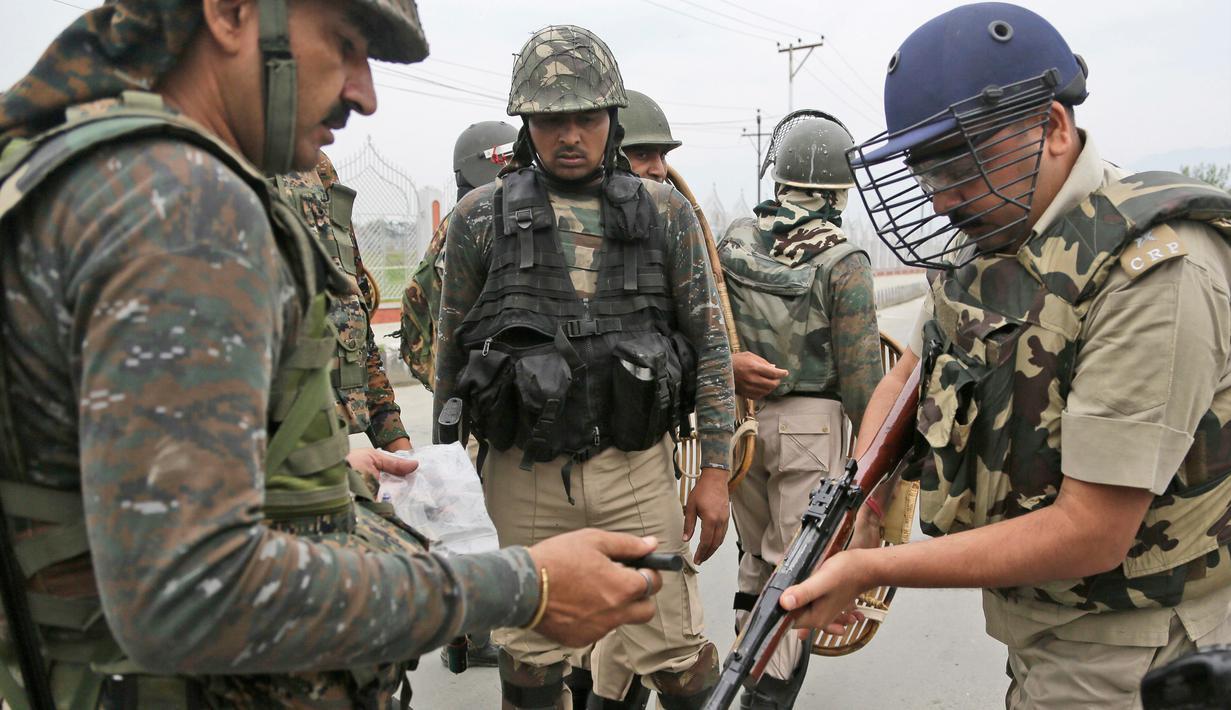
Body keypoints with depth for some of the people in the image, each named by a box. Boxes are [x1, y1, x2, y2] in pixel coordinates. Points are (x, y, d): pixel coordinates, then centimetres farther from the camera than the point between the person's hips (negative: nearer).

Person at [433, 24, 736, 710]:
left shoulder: (664, 211, 2)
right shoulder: (482, 216, 1)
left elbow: (710, 344, 4)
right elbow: (452, 352, 8)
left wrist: (716, 470, 0)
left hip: (637, 468, 0)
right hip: (522, 474, 1)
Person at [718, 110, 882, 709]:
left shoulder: (733, 242, 1)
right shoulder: (844, 262, -11)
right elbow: (860, 373, -10)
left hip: (738, 415, 5)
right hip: (813, 422, -4)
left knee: (756, 553, 22)